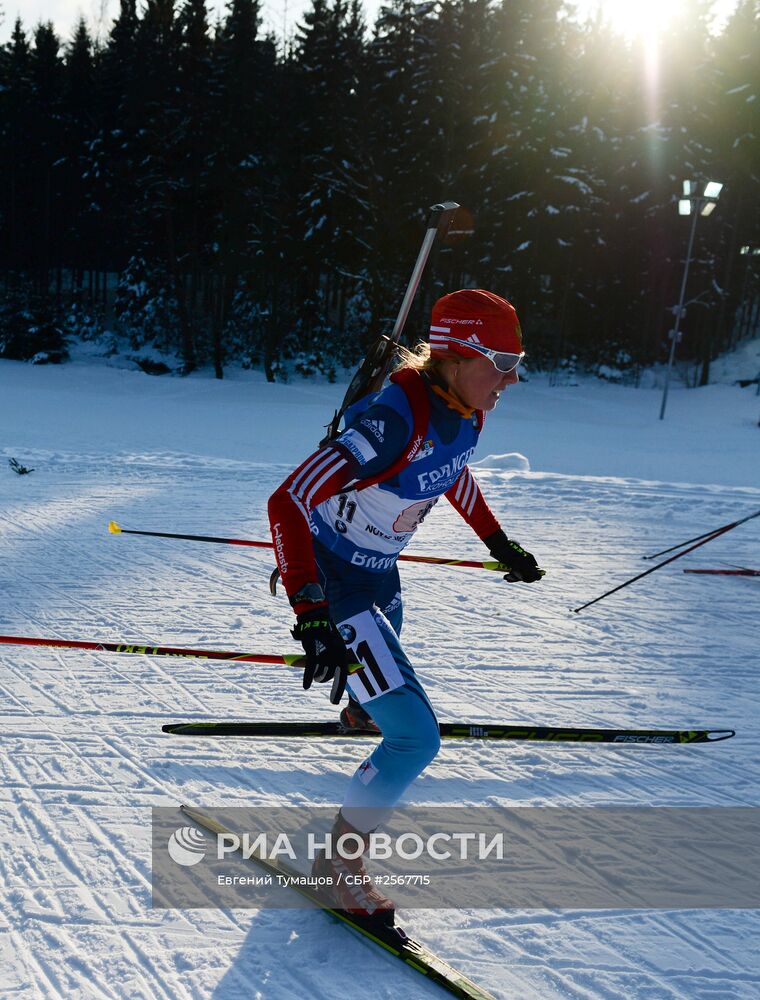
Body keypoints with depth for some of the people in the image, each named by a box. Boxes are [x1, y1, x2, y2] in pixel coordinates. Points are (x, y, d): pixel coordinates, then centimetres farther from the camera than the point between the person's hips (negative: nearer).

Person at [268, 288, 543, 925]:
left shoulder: (465, 413, -9)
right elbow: (288, 501, -39)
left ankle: (361, 712, 69)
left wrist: (499, 543, 20)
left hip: (379, 572, 8)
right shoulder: (396, 420, -34)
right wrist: (311, 614, -46)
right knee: (416, 739, -12)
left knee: (387, 653, 36)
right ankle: (341, 861, 7)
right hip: (331, 581, -8)